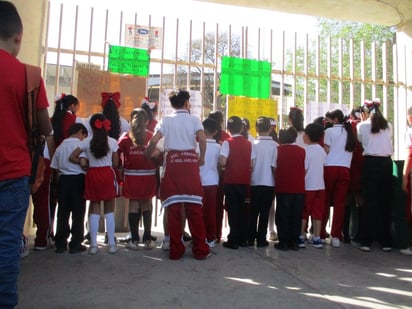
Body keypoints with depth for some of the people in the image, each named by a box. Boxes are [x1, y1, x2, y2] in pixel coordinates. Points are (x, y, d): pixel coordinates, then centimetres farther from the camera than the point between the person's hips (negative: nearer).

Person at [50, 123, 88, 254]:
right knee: (78, 213, 3)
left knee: (63, 213, 9)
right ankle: (75, 244, 6)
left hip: (63, 180, 5)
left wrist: (60, 181, 17)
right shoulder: (80, 145, -5)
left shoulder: (60, 147, 11)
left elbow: (56, 168, 11)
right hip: (78, 179, -5)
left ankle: (60, 244, 13)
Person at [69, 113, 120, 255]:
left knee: (94, 210, 9)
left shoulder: (87, 141, -1)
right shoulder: (112, 141, -3)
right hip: (107, 174, -1)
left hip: (92, 175, 1)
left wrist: (85, 163, 10)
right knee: (109, 211, 6)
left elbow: (72, 157, -3)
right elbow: (115, 164, 0)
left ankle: (93, 244, 10)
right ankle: (111, 244, 8)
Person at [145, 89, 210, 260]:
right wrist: (202, 158, 4)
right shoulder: (194, 119, 7)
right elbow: (202, 139, -9)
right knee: (194, 207, 3)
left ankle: (176, 250, 11)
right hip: (190, 161, -1)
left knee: (174, 207, 5)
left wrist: (146, 156, 12)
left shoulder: (166, 120, 10)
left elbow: (154, 141, -3)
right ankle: (200, 249, 9)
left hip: (172, 162, 1)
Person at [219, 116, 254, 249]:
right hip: (244, 181, 4)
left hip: (231, 180, -4)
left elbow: (222, 162, -17)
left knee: (233, 209, 2)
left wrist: (224, 167, 3)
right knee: (242, 208, 13)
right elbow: (251, 164, 3)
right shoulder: (248, 143, 5)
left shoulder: (228, 142, -8)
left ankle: (233, 240, 5)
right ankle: (243, 239, 20)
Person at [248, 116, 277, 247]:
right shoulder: (275, 145, -7)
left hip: (254, 183, 1)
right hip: (269, 183, -1)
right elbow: (274, 167, -7)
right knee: (264, 212, 8)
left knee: (253, 212, 12)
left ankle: (250, 238, 17)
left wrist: (249, 180, 9)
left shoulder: (253, 144, -6)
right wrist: (277, 183, 5)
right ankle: (261, 239, 12)